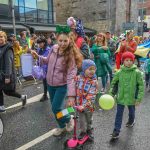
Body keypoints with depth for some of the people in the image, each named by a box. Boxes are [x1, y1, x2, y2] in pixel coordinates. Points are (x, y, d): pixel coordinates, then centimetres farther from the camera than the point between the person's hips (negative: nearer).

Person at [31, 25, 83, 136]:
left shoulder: (71, 54, -23)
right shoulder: (54, 48, -8)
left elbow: (71, 76, -28)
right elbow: (48, 61, 12)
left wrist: (71, 95, -33)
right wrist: (38, 56, -3)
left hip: (62, 85, -6)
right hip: (50, 83, 6)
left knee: (56, 108, -5)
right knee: (55, 107, 17)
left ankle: (69, 119, 27)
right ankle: (62, 126, 41)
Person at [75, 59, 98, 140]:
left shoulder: (94, 81, -17)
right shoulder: (78, 78, -9)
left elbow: (91, 96, -21)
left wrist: (84, 106, -27)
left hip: (88, 105, -1)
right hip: (79, 104, 1)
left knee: (89, 119, 20)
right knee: (82, 119, 15)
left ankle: (89, 129, 45)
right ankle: (83, 131, 38)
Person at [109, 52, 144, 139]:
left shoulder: (137, 72, -12)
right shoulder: (120, 72, -6)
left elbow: (141, 85, -9)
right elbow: (114, 83, 5)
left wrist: (139, 98, -11)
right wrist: (111, 93, 0)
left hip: (132, 98, -1)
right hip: (121, 97, 1)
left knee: (131, 112, 23)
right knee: (119, 114, 4)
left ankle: (131, 121, 54)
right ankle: (116, 131, 13)